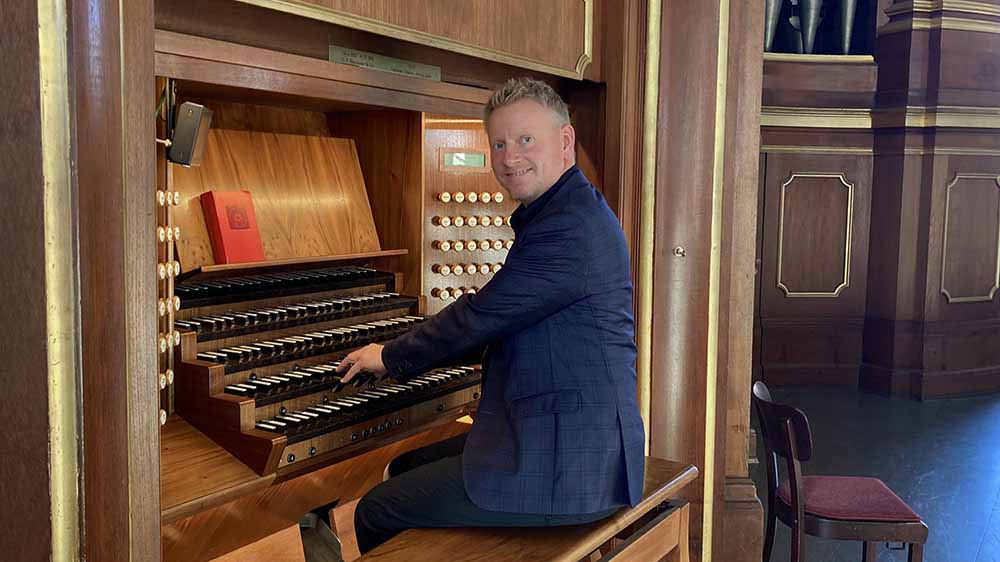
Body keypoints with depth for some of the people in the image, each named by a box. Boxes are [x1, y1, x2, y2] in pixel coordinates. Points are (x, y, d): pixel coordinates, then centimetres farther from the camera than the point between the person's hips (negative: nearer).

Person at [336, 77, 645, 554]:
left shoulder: (568, 228, -21)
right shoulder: (572, 211, 14)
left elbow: (478, 318, -17)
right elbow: (497, 326, 20)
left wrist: (390, 358, 1)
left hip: (565, 469, -11)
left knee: (377, 515, -4)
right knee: (409, 466, 23)